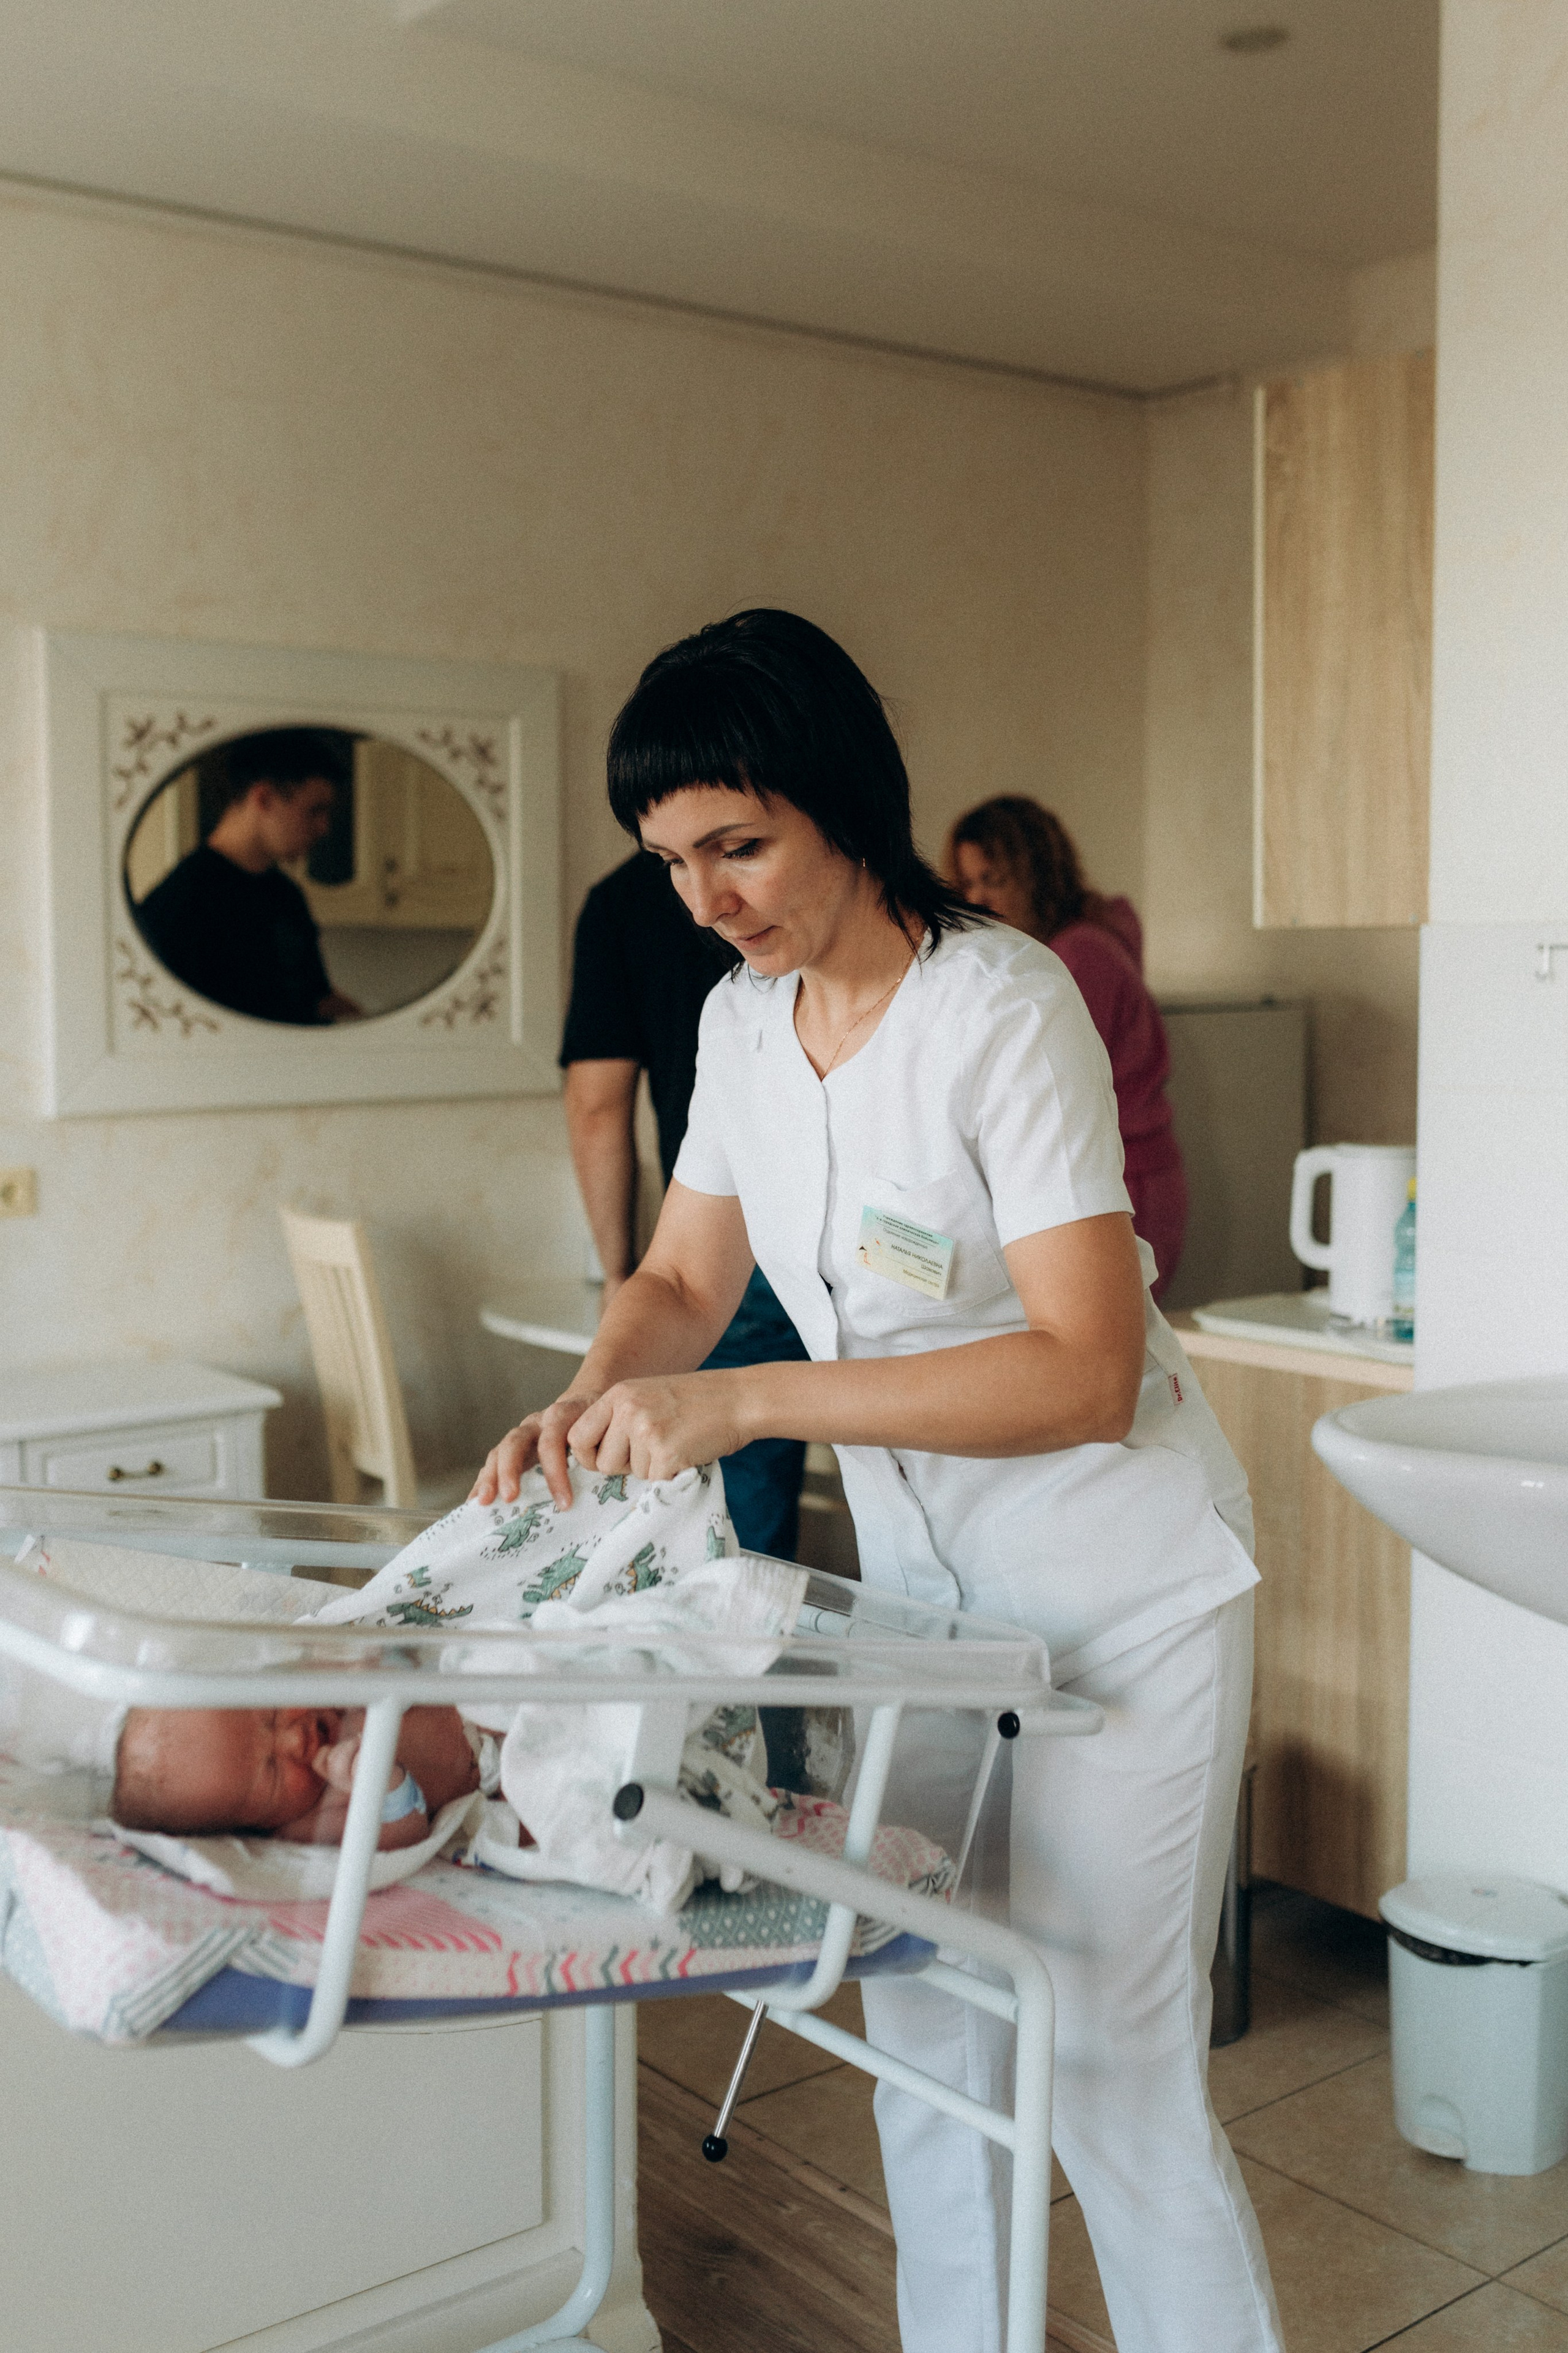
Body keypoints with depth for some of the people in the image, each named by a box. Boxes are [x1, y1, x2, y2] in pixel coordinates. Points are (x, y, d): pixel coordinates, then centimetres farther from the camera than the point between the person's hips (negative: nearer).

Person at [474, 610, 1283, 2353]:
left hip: (1115, 1588, -6)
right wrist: (589, 1406, -12)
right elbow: (684, 1276, 10)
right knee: (923, 2029, 13)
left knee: (1107, 2058, -1)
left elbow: (1085, 1372, -28)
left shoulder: (1001, 1006, -22)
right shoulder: (741, 1018, 0)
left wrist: (746, 1401, -31)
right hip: (921, 1575, 7)